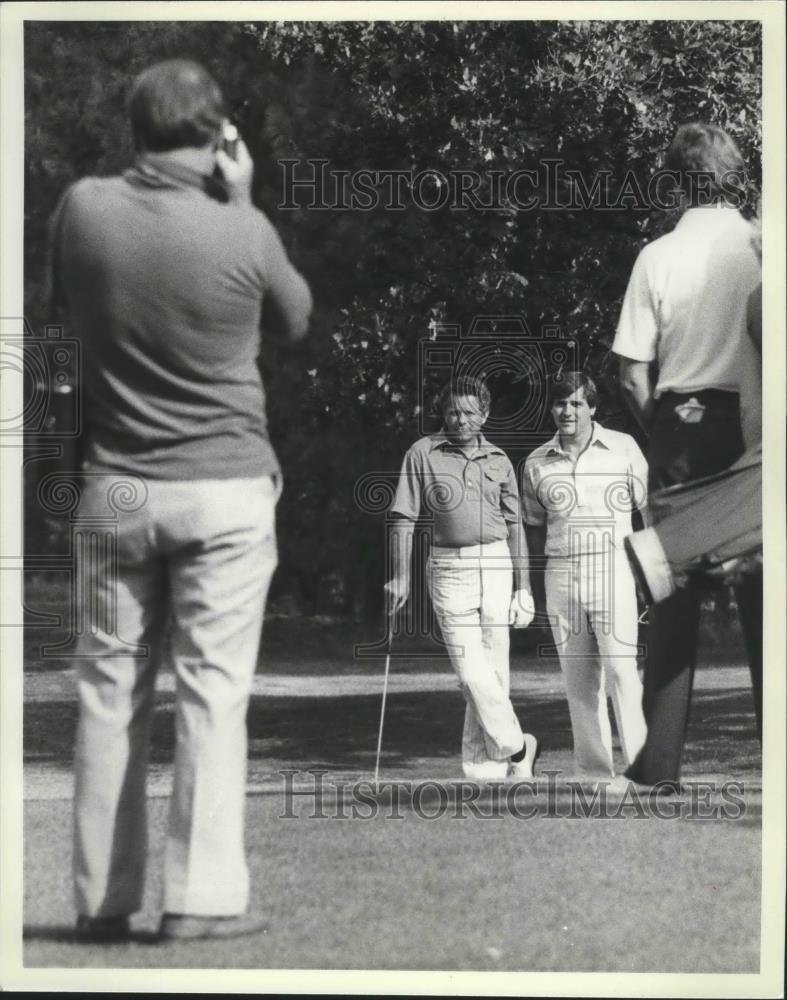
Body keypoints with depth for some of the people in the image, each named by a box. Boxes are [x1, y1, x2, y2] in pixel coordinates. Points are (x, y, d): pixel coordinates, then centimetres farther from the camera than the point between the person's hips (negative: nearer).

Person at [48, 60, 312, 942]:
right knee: (213, 693, 1)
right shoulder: (241, 231, -13)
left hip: (116, 488, 3)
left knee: (109, 691, 9)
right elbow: (295, 320, 7)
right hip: (224, 488, -3)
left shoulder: (82, 209, -5)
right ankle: (201, 897, -1)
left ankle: (102, 899, 12)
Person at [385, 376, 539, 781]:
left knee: (494, 671, 2)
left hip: (496, 565, 3)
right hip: (449, 569, -2)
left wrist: (523, 586, 10)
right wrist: (400, 577, -5)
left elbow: (514, 525, 13)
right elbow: (404, 518, 1)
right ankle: (516, 746, 5)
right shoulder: (423, 454, 1)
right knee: (472, 672, -11)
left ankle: (484, 765, 10)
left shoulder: (498, 461, 9)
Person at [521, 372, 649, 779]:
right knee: (578, 680, 4)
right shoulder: (536, 464, 8)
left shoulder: (623, 448, 2)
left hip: (612, 568, -3)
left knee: (621, 670, -14)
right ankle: (595, 772, 9)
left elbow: (649, 509, 5)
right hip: (560, 575, 3)